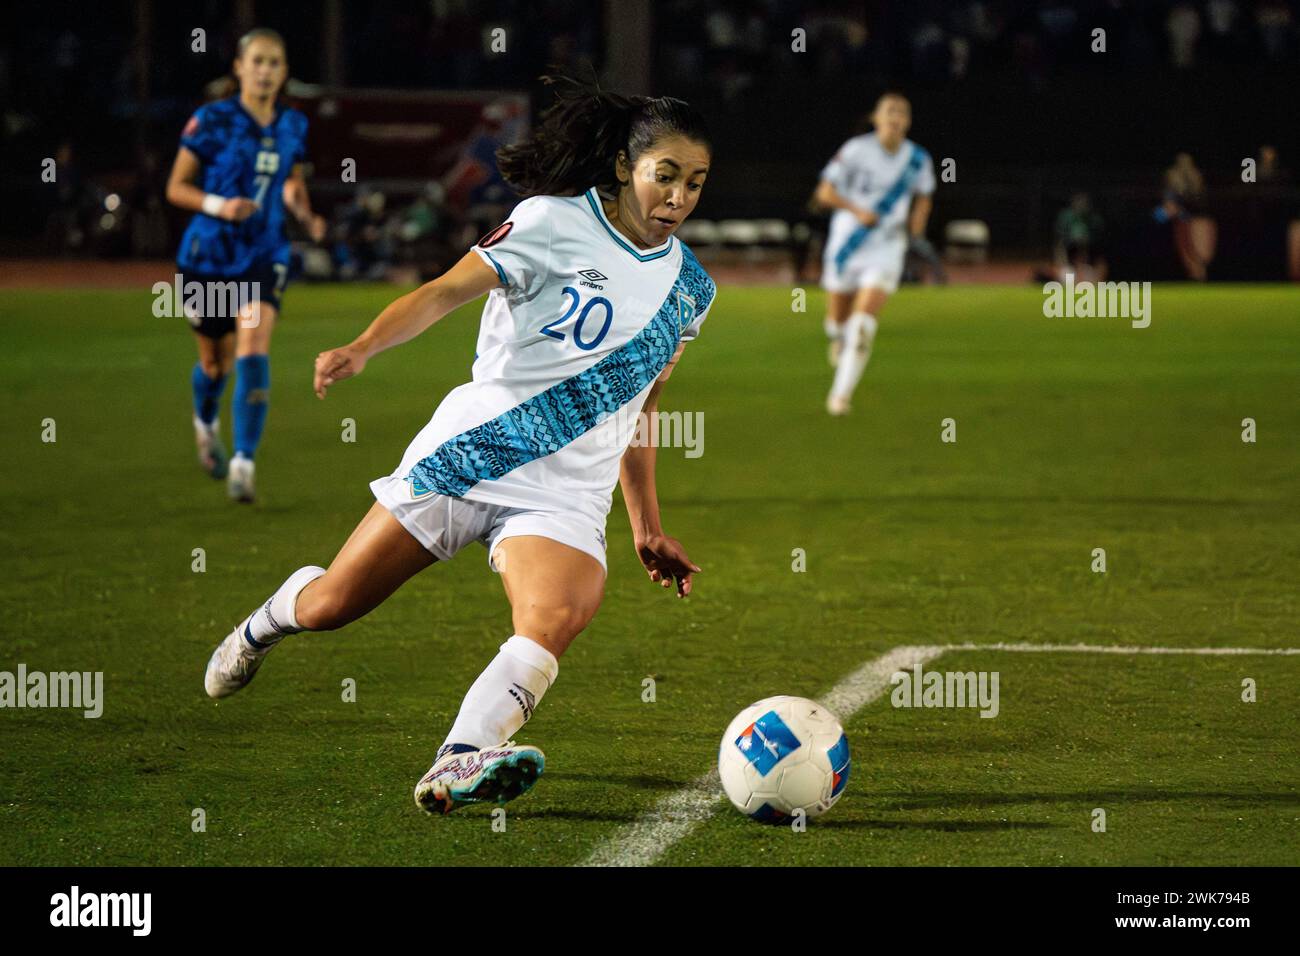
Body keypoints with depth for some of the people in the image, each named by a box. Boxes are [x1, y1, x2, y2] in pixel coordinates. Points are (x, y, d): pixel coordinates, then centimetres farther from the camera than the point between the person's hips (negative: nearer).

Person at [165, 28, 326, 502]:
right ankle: (206, 423, 49)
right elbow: (176, 187, -6)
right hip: (208, 255, -1)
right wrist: (218, 205, -22)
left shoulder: (293, 126, 2)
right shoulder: (212, 121, -10)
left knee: (253, 352, -20)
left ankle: (243, 465, -22)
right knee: (217, 361, 13)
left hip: (264, 257, 1)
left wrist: (304, 213, 0)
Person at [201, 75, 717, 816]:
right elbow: (448, 291, -11)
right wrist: (363, 348, -27)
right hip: (473, 449, -3)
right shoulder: (554, 223, -6)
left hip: (567, 496, 3)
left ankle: (457, 767, -45)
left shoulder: (690, 287, 11)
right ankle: (266, 624, 41)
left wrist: (648, 527, 22)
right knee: (331, 606, 4)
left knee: (554, 621, -29)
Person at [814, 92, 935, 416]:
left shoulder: (918, 160, -2)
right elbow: (825, 192, -7)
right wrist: (857, 210, -21)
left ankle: (841, 393, -13)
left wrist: (917, 225, 0)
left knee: (863, 325, -17)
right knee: (837, 323, 13)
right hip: (847, 245, 0)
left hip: (886, 251, 0)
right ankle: (839, 341, 51)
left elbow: (923, 197, 17)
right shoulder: (856, 150, -11)